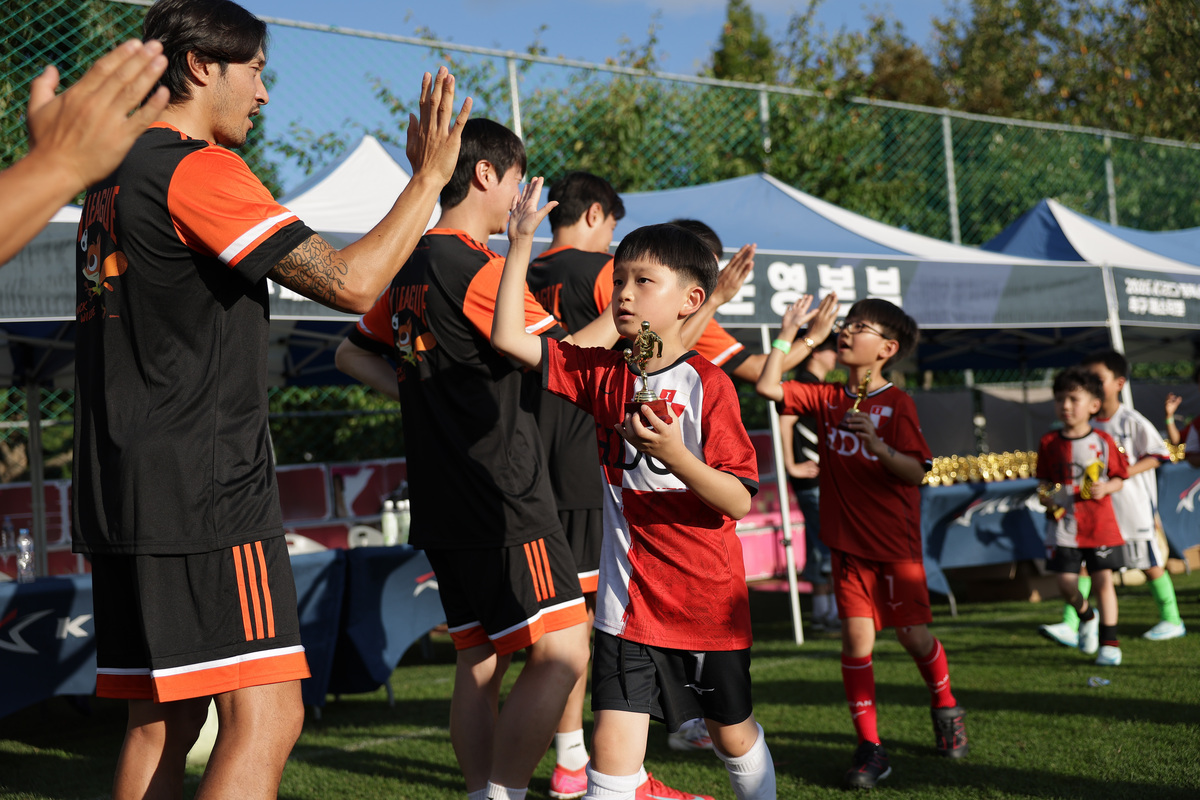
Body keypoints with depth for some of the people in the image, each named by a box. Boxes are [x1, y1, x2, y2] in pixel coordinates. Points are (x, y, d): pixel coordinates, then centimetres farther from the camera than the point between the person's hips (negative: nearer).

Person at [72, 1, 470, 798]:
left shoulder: (117, 177, 19)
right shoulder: (198, 169, -11)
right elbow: (350, 282, -17)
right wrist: (429, 177, -7)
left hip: (125, 490, 10)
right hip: (204, 491, -10)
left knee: (162, 719, 12)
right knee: (267, 718, -11)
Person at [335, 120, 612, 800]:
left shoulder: (410, 269, 14)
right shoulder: (478, 266, -12)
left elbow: (353, 353, 26)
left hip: (444, 504, 9)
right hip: (504, 498, -9)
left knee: (480, 661, 11)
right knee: (564, 651, -8)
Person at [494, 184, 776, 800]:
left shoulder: (706, 383, -11)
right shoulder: (602, 373, 2)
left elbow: (738, 501, -14)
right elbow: (508, 337, -4)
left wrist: (675, 456, -30)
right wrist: (521, 244, -6)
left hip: (705, 598, -2)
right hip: (628, 600, 2)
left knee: (734, 735, 18)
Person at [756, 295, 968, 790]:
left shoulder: (897, 404, -7)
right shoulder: (826, 399, 4)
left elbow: (916, 472, -13)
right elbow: (767, 387, -7)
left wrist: (877, 444, -29)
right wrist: (791, 332, -4)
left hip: (895, 543, -3)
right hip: (847, 543, 3)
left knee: (913, 634, 3)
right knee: (856, 638, -3)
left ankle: (945, 706, 34)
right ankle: (869, 748, 3)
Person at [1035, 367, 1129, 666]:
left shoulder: (1103, 441, -2)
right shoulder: (1049, 443, 1)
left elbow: (1118, 479, 4)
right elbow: (1043, 480, 10)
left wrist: (1105, 488, -16)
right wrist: (1046, 495, -10)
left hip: (1100, 524, -1)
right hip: (1064, 525, 1)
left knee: (1103, 580, -3)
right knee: (1066, 583, -3)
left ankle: (1109, 641, 10)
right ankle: (1086, 616, 30)